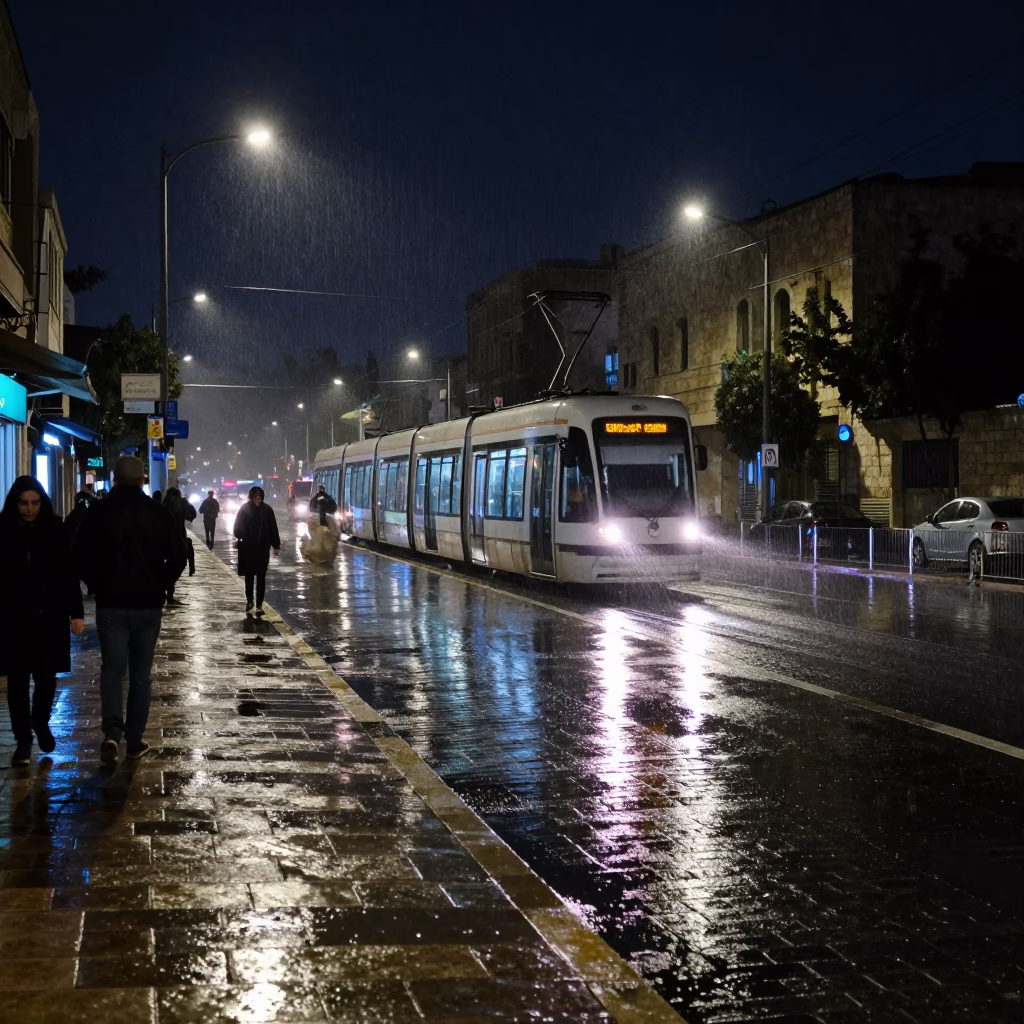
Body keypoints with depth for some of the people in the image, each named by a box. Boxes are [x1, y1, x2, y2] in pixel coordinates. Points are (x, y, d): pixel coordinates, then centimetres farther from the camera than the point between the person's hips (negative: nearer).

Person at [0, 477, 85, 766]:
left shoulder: (54, 529, -3)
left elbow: (69, 574, -1)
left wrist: (76, 613, -5)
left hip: (49, 617, 0)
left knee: (47, 678, 4)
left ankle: (41, 722, 31)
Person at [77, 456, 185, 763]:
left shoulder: (98, 512, -6)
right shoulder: (160, 513, -4)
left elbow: (83, 557, -5)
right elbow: (177, 558, -3)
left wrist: (99, 586, 10)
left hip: (110, 603, -1)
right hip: (148, 603, 1)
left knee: (112, 668, 6)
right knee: (140, 672, 10)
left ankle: (112, 731, -14)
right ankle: (134, 740, 13)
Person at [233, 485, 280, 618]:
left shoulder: (266, 509, -2)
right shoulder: (245, 509, -2)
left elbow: (273, 528, 0)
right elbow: (238, 526, -2)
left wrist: (276, 545, -1)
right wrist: (240, 538, -19)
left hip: (263, 547, 0)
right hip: (248, 547, 0)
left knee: (261, 576, 2)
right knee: (249, 575, 11)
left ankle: (259, 604, 6)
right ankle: (249, 600, 28)